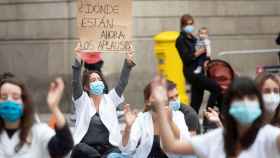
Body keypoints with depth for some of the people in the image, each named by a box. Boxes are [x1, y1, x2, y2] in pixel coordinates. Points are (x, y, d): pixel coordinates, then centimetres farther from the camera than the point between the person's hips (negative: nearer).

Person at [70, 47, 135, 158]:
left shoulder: (109, 99, 16)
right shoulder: (83, 101, 8)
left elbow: (122, 82, 6)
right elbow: (76, 83, -8)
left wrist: (128, 63, -8)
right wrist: (78, 62, -22)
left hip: (108, 148, 2)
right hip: (86, 148, -2)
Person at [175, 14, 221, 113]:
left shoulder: (193, 39, 19)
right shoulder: (181, 40, -4)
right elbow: (186, 58, -15)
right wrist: (200, 52, -17)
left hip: (198, 71, 8)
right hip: (191, 72, -8)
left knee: (196, 103, 5)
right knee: (216, 87, -19)